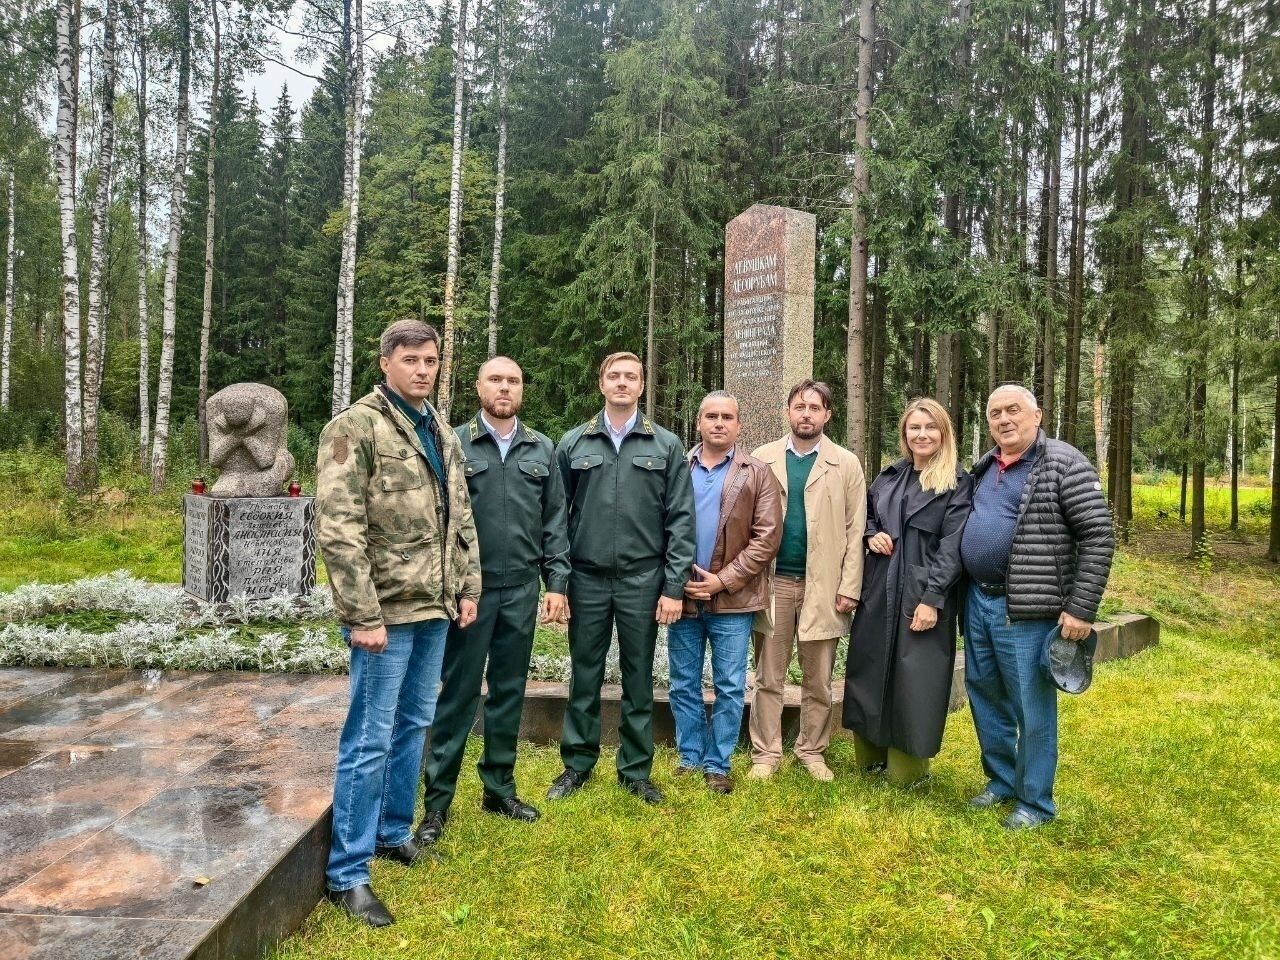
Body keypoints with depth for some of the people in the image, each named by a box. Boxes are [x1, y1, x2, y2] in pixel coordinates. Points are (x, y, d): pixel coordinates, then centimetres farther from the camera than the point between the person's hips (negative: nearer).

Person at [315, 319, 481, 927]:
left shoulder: (442, 433, 12)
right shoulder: (355, 428, -12)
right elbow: (339, 530, -18)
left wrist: (467, 586, 12)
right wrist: (362, 615, -20)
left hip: (434, 607, 8)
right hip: (386, 610, -8)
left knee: (414, 725, 18)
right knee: (370, 741, 0)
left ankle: (394, 832, 36)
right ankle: (348, 874, 14)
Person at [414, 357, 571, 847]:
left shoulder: (542, 449, 9)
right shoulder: (455, 444, -1)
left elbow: (555, 520, 8)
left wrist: (556, 582, 2)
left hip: (521, 590, 3)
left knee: (509, 692, 13)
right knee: (458, 694, 3)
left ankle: (499, 788, 28)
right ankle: (437, 801, 16)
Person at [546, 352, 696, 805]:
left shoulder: (666, 445, 2)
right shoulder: (574, 443, 4)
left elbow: (680, 520, 0)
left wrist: (674, 587, -5)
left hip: (642, 580, 0)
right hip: (587, 579, 1)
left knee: (639, 680, 10)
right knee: (585, 677, 11)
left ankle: (636, 770, 24)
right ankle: (577, 764, 26)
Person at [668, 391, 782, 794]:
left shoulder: (757, 474, 1)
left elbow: (767, 537, -5)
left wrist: (723, 580, -12)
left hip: (732, 598, -2)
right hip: (682, 595, 2)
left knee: (730, 687, 6)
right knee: (684, 685, 11)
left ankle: (718, 765, 21)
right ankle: (690, 759, 26)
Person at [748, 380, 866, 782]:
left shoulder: (846, 463, 2)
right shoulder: (763, 458, 5)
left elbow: (855, 530, -1)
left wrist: (849, 588, -7)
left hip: (822, 585, 0)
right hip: (773, 582, 1)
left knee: (818, 681, 11)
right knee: (769, 678, 8)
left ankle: (812, 751, 25)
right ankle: (766, 753, 19)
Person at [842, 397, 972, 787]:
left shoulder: (957, 484, -4)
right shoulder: (890, 476, 11)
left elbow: (952, 547, -10)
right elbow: (864, 515, 23)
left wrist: (933, 598, -17)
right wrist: (870, 535, 0)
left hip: (923, 596, -5)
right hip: (878, 593, 5)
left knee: (914, 680, 1)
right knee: (870, 673, 10)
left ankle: (907, 768, 17)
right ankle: (871, 757, 26)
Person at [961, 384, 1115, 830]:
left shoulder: (1064, 463, -10)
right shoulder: (985, 467, 11)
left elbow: (1099, 537, -13)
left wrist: (1081, 609, -17)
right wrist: (970, 592, 15)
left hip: (1027, 611, -7)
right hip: (978, 601, 7)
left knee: (1031, 707, 3)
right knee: (984, 695, 17)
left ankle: (1035, 801, 20)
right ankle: (1001, 780, 34)